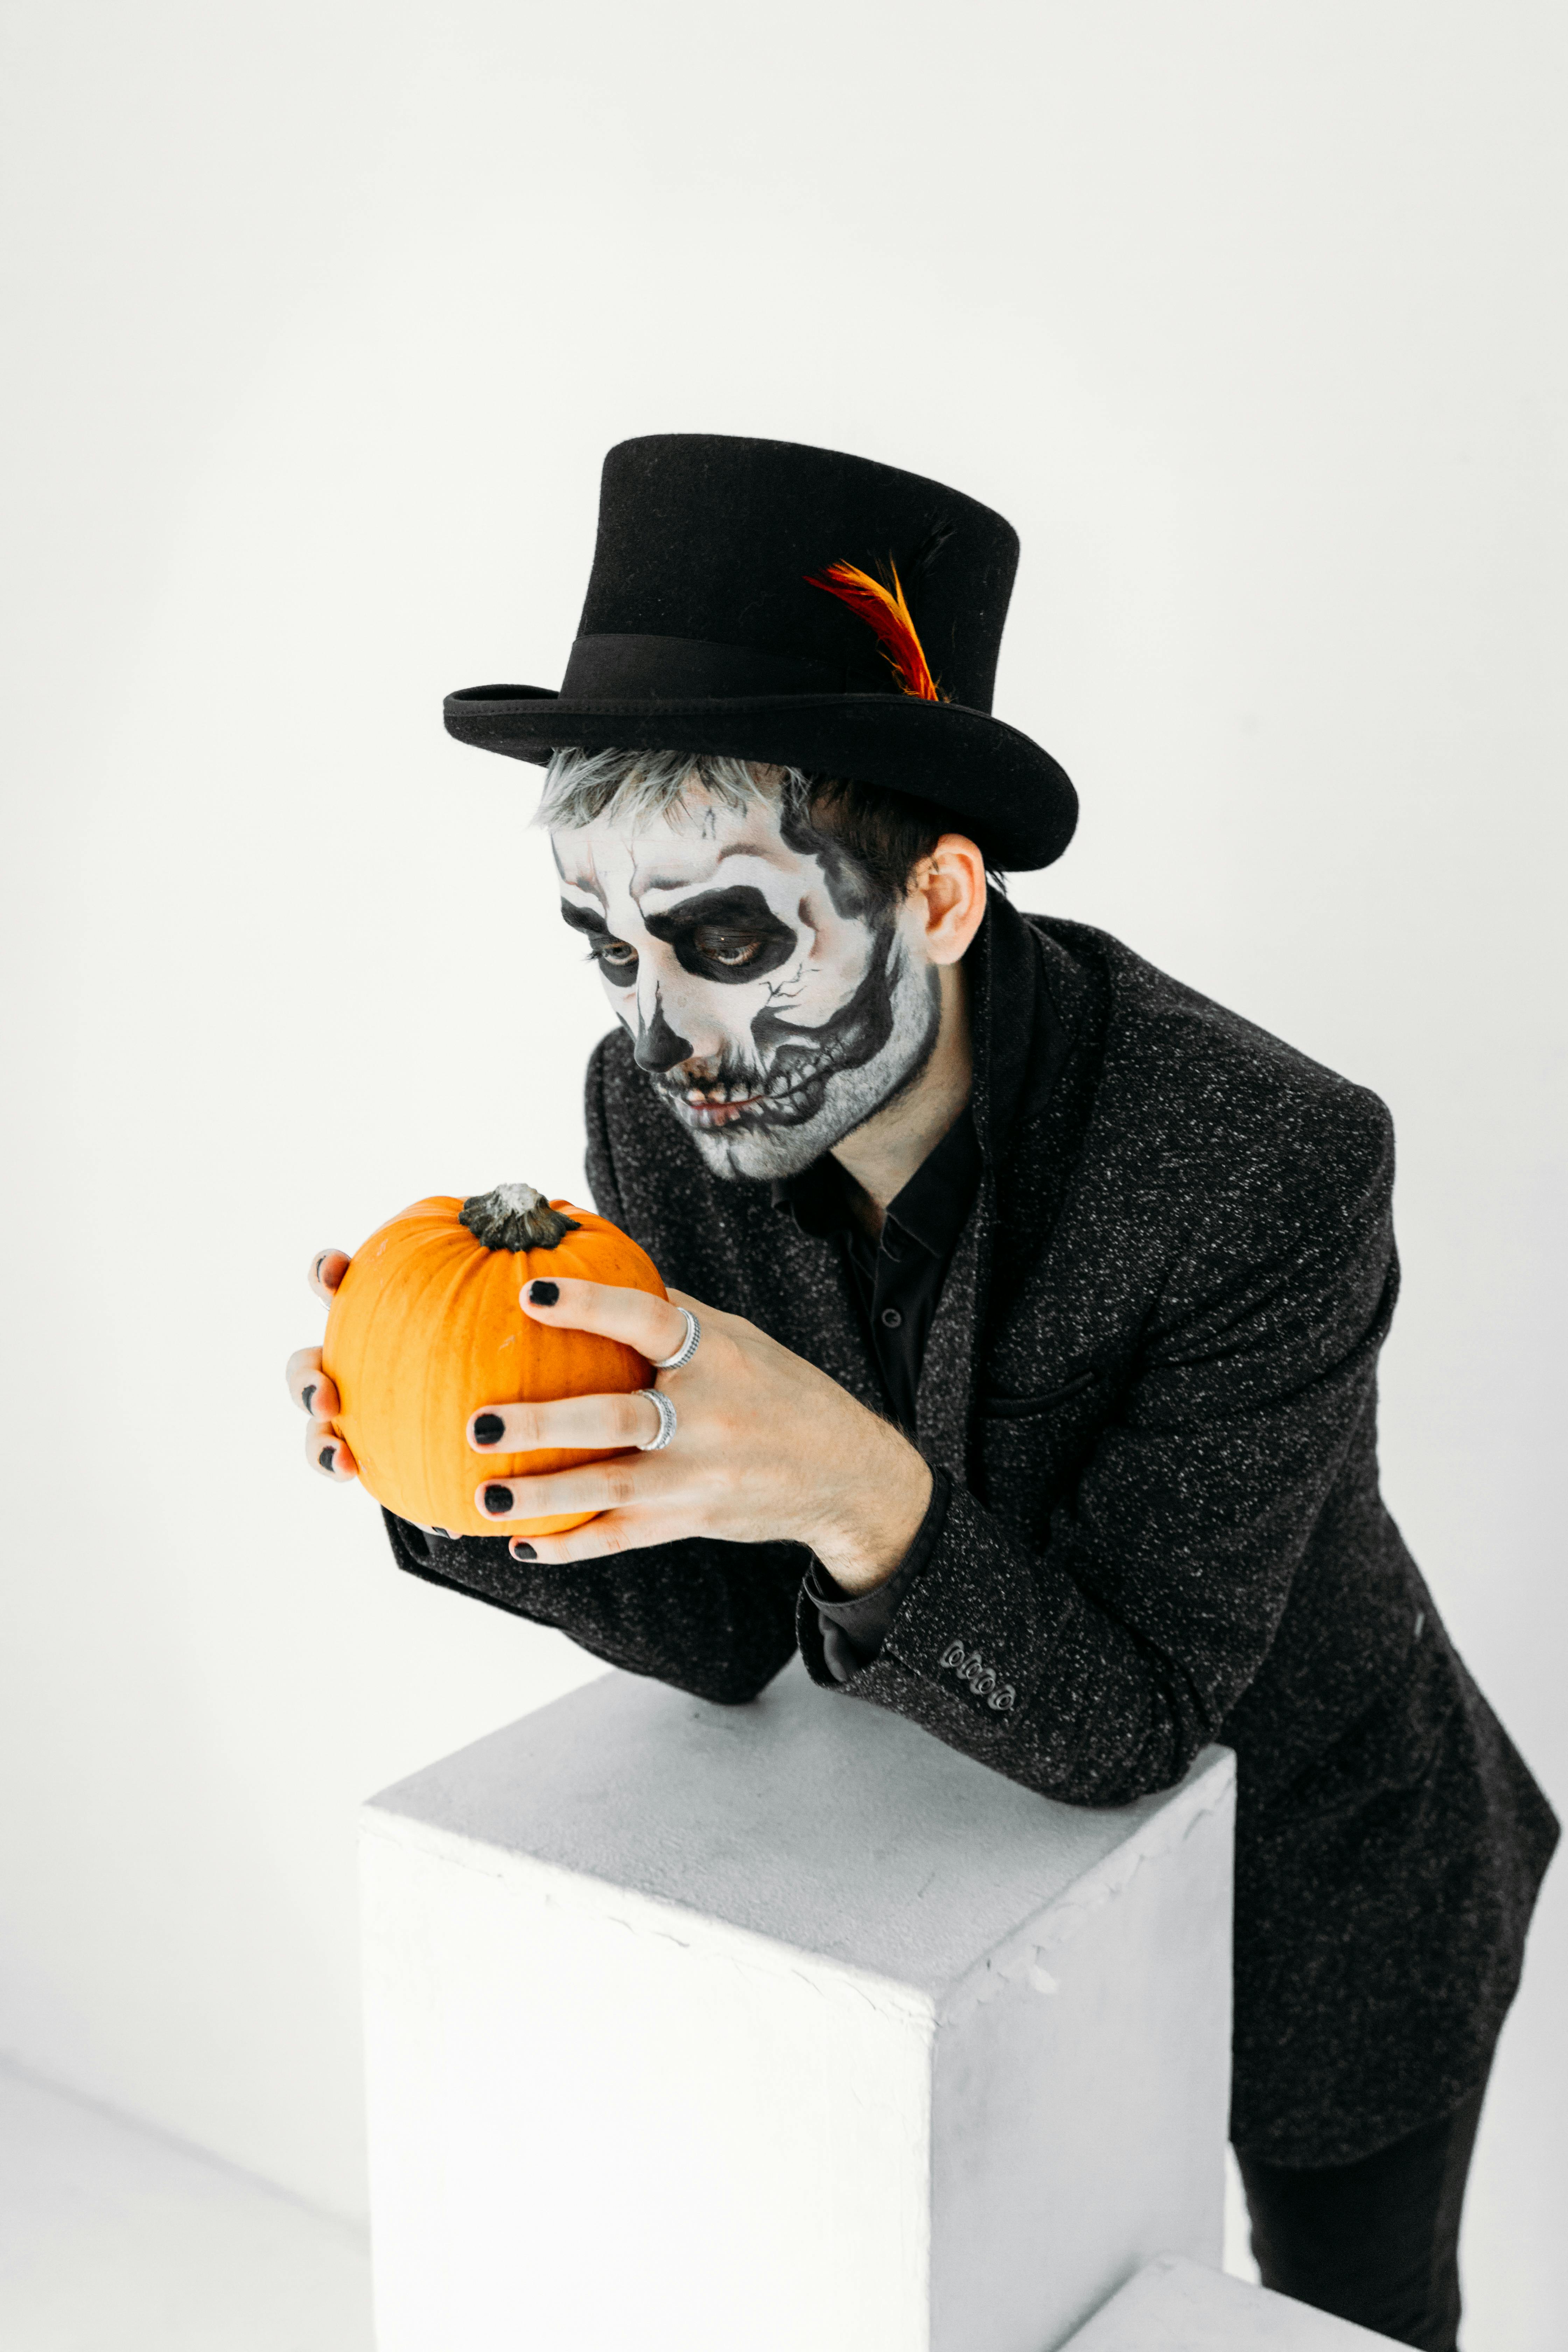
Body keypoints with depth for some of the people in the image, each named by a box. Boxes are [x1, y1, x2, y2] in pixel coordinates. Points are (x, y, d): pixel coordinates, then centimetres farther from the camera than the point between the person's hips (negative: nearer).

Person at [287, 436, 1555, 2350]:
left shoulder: (1272, 1170, -36)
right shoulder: (664, 1109, -20)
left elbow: (1124, 1722, -30)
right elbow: (729, 1635, -13)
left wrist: (859, 1496, -49)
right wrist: (472, 1470, -32)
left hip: (1317, 1901, -3)